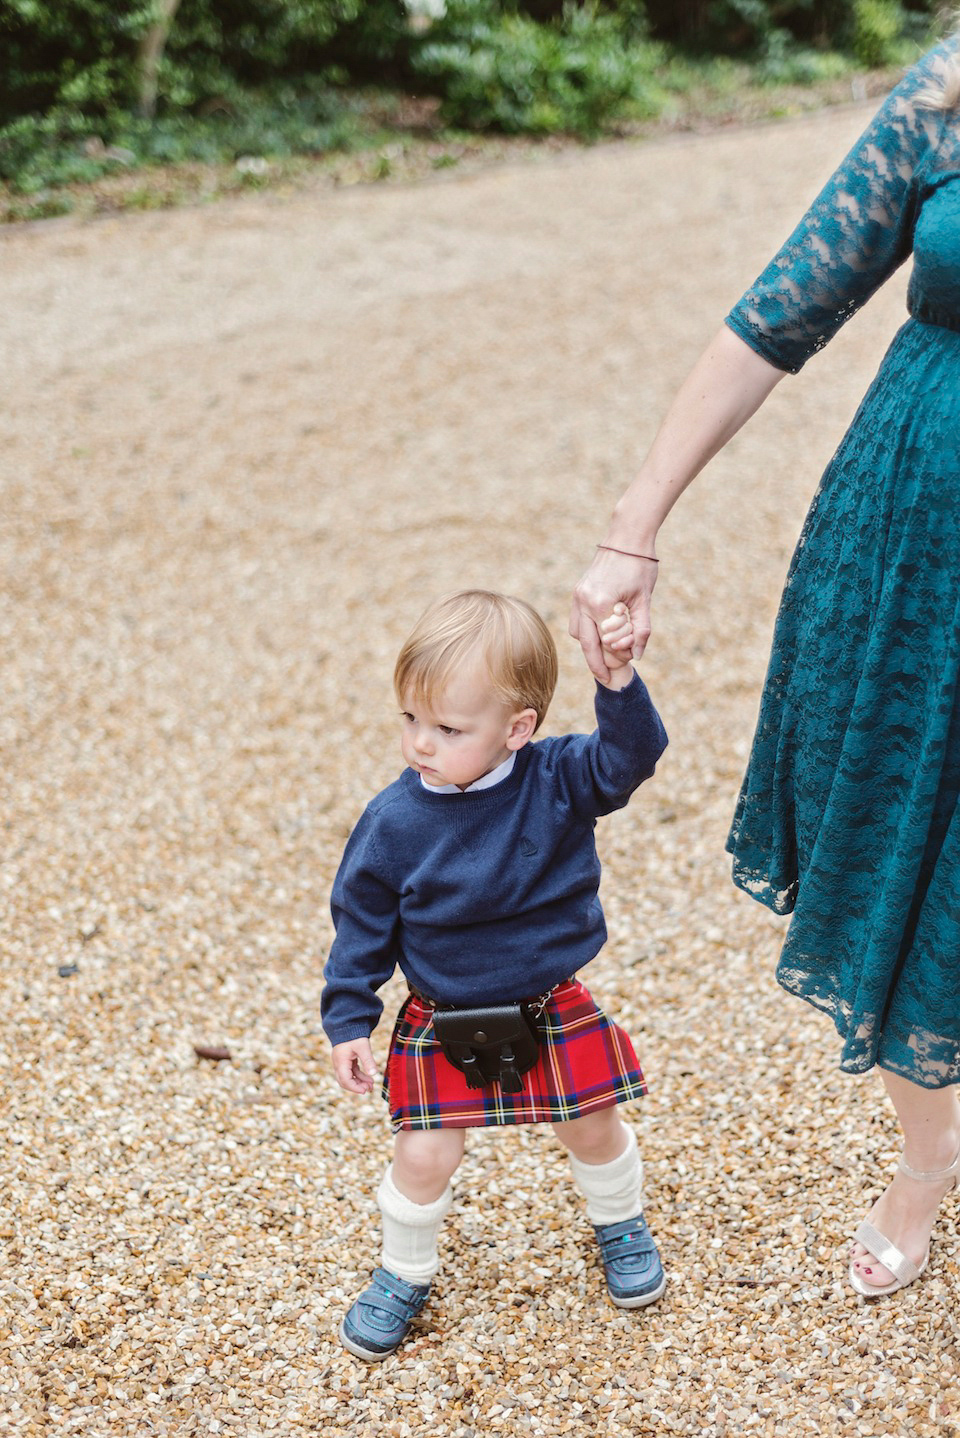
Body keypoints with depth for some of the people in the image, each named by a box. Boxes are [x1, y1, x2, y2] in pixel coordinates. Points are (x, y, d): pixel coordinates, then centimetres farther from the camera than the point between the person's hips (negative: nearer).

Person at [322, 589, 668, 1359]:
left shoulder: (557, 781, -14)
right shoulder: (394, 821, -15)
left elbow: (631, 755, -28)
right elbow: (363, 922, -5)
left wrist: (619, 680, -44)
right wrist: (349, 1020, -4)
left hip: (551, 1013, 1)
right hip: (441, 1027, -1)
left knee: (594, 1128, 17)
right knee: (424, 1157, -2)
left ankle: (621, 1225, 49)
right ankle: (403, 1274, 28)